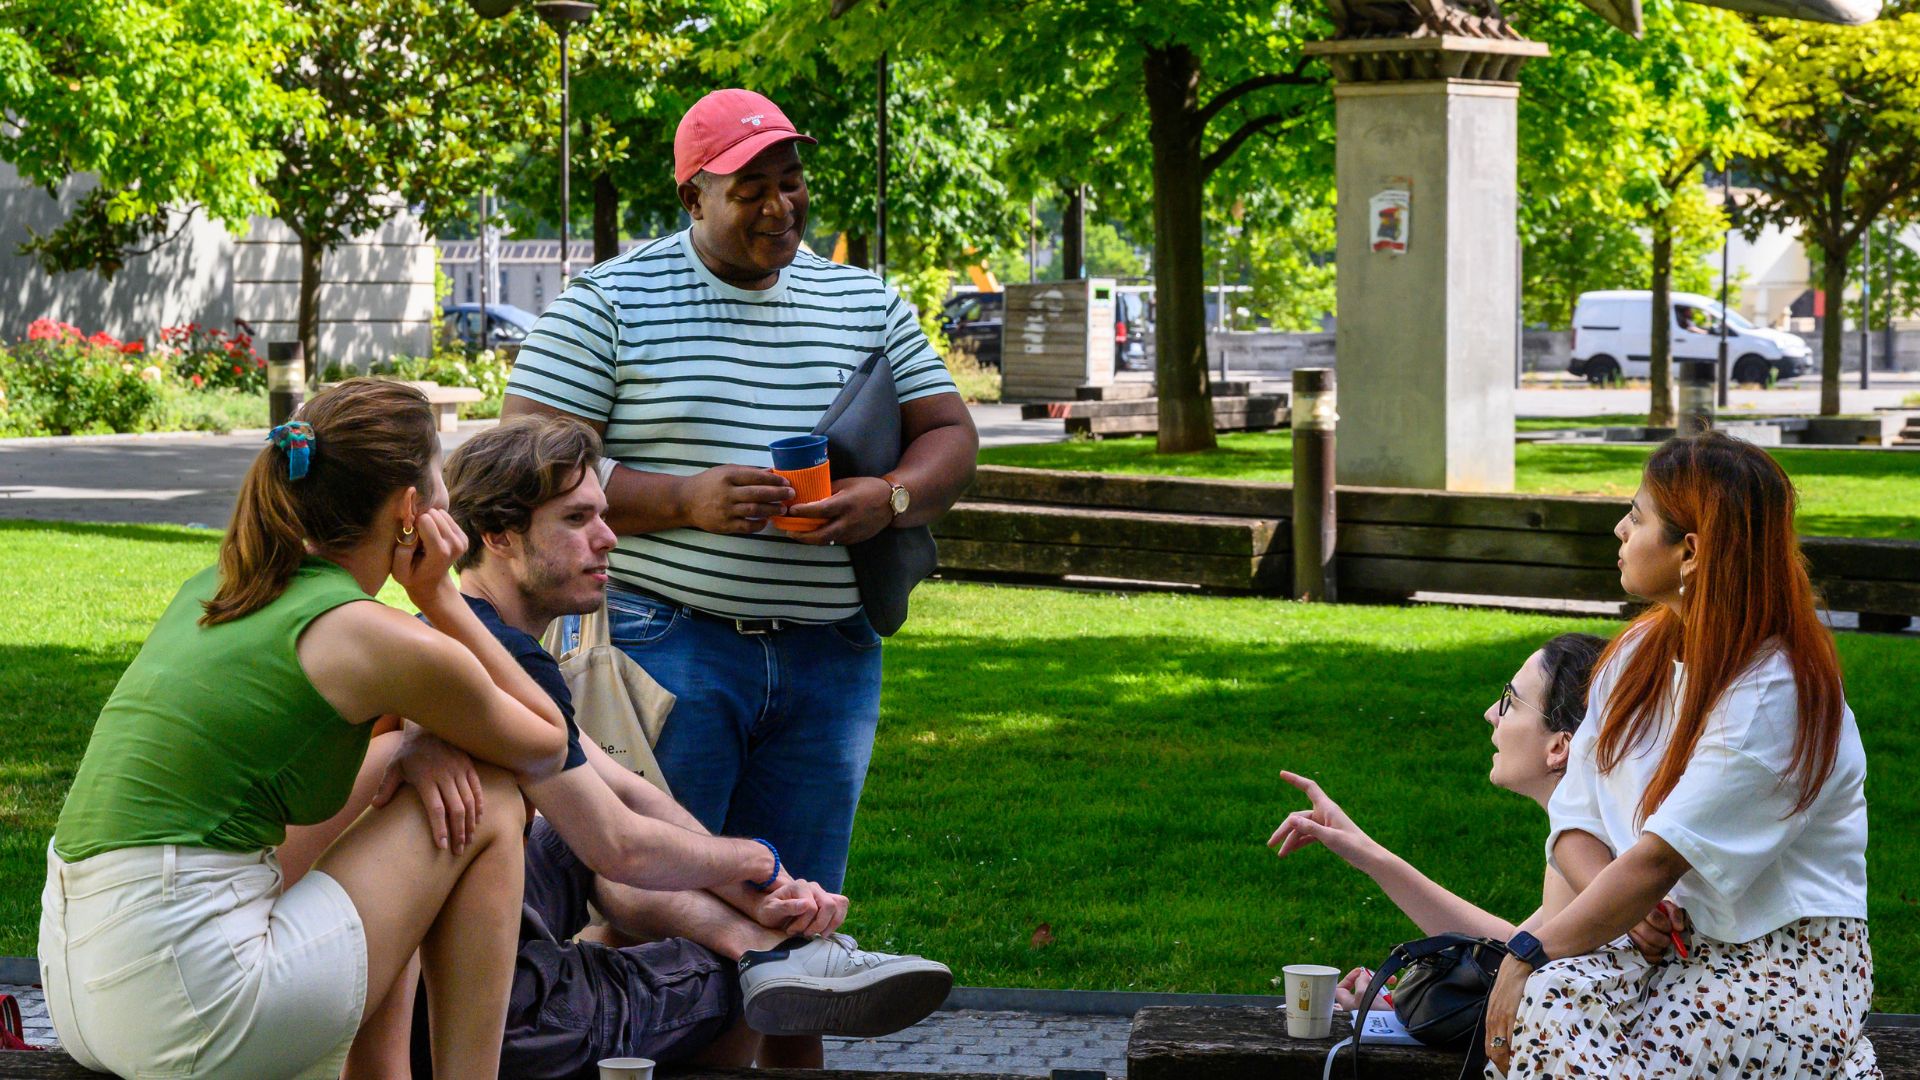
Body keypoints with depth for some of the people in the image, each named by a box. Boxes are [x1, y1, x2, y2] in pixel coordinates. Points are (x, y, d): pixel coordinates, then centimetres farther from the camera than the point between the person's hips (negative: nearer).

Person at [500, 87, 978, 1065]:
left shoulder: (865, 305, 14)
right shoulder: (610, 304, -1)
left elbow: (950, 437, 16)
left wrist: (891, 499, -8)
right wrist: (682, 500, -18)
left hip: (826, 655, 4)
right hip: (668, 644, -4)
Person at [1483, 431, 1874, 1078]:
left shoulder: (1777, 693, -14)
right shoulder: (1635, 656, 11)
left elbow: (1662, 857, -20)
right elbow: (1574, 818, 7)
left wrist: (1526, 955, -23)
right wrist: (1622, 905, -15)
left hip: (1780, 955, -5)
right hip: (1656, 931, 6)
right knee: (1545, 1005, -28)